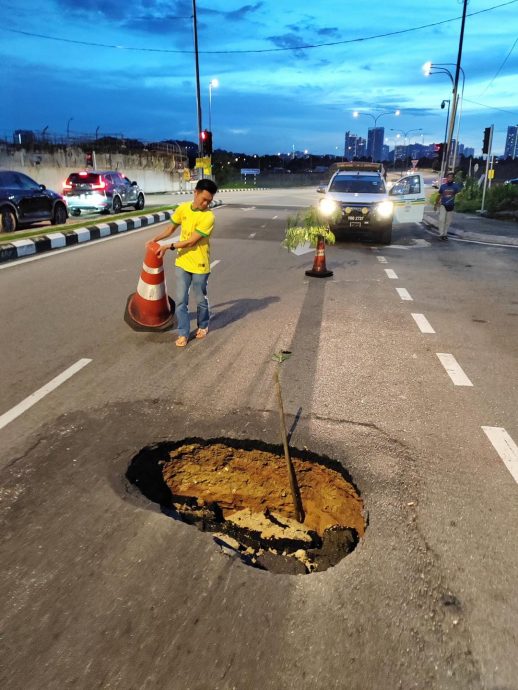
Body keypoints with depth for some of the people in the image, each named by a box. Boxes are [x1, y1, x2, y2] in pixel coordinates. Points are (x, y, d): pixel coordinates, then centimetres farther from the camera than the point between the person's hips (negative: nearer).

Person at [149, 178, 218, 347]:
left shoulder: (208, 217, -18)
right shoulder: (183, 208, -1)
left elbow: (191, 241, -19)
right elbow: (172, 228, 16)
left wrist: (168, 247, -14)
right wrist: (155, 239, 14)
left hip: (199, 265, -4)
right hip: (182, 263, 4)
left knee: (201, 299, 12)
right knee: (181, 300, 4)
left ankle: (203, 326, 37)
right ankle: (183, 333, 15)